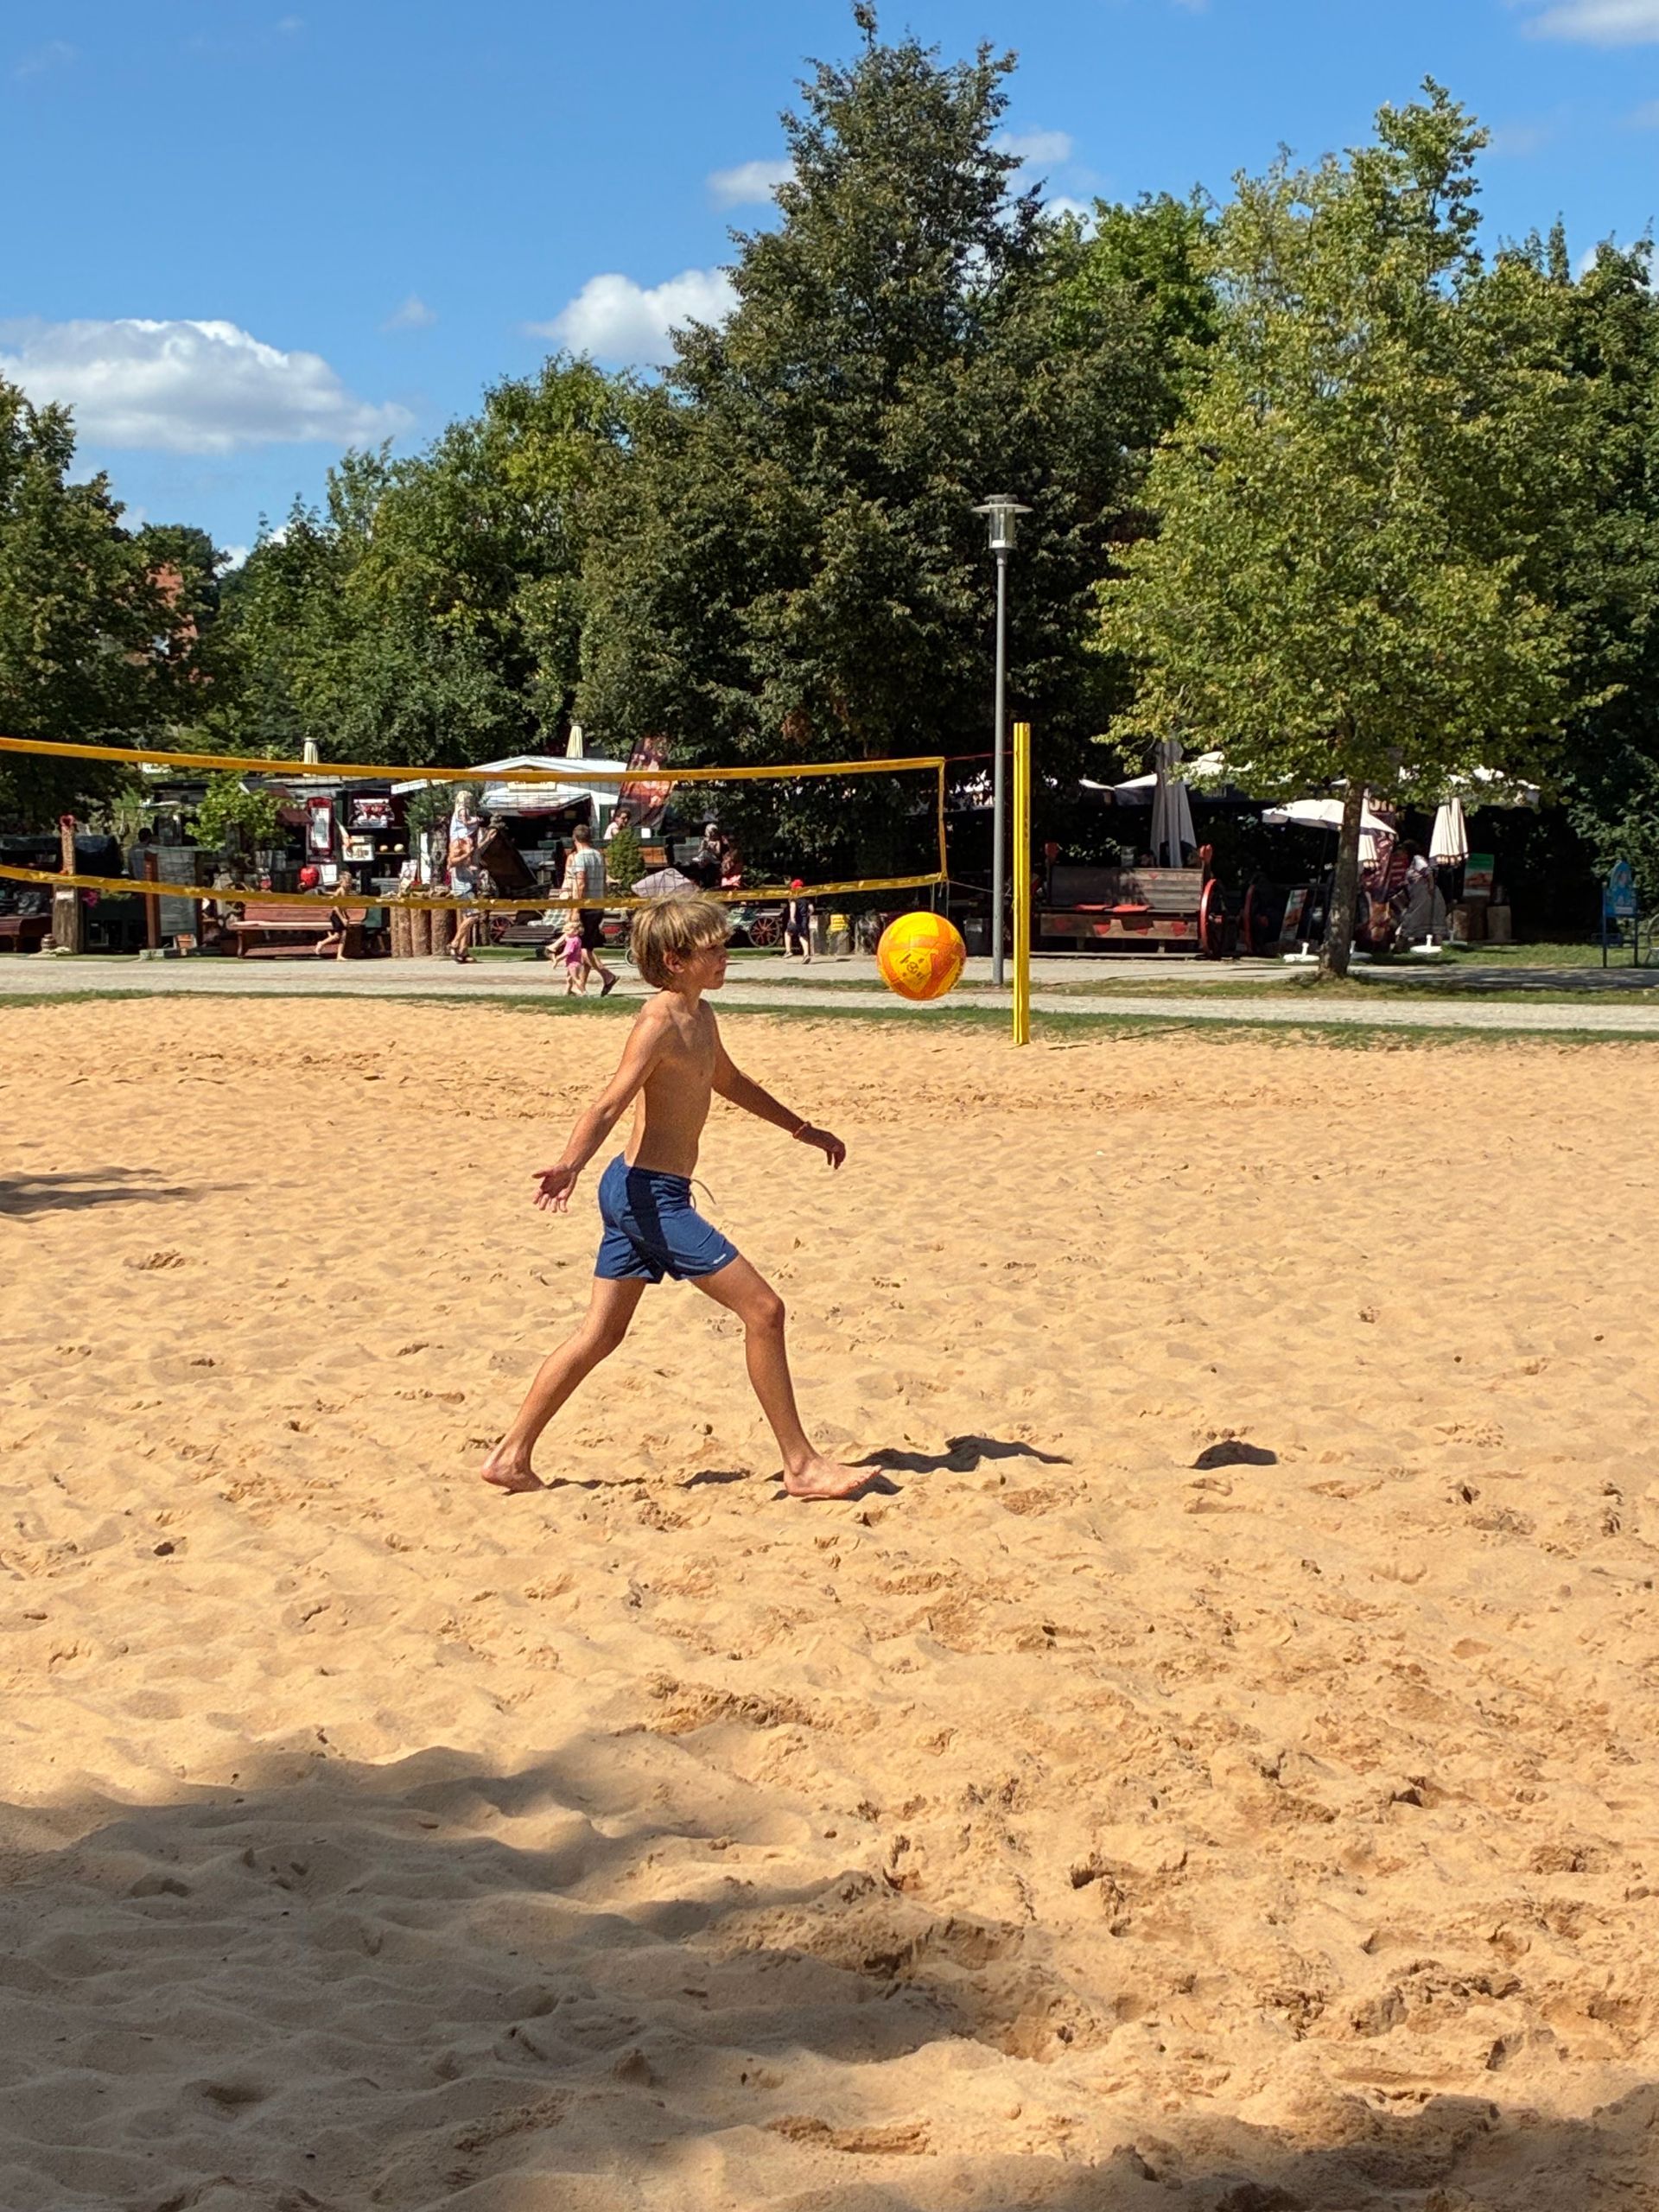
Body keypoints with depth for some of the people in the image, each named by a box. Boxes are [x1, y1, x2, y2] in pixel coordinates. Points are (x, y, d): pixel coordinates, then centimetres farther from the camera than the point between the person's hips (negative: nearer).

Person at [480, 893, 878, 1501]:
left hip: (636, 1194, 10)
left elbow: (730, 1082, 32)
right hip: (650, 1192, -10)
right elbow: (610, 1104, -26)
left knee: (600, 1334, 13)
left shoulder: (701, 1017, 13)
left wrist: (803, 1129, 39)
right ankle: (801, 1466, -2)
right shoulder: (660, 1022, -16)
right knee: (762, 1308, -8)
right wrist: (570, 1164, -42)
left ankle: (510, 1458, 17)